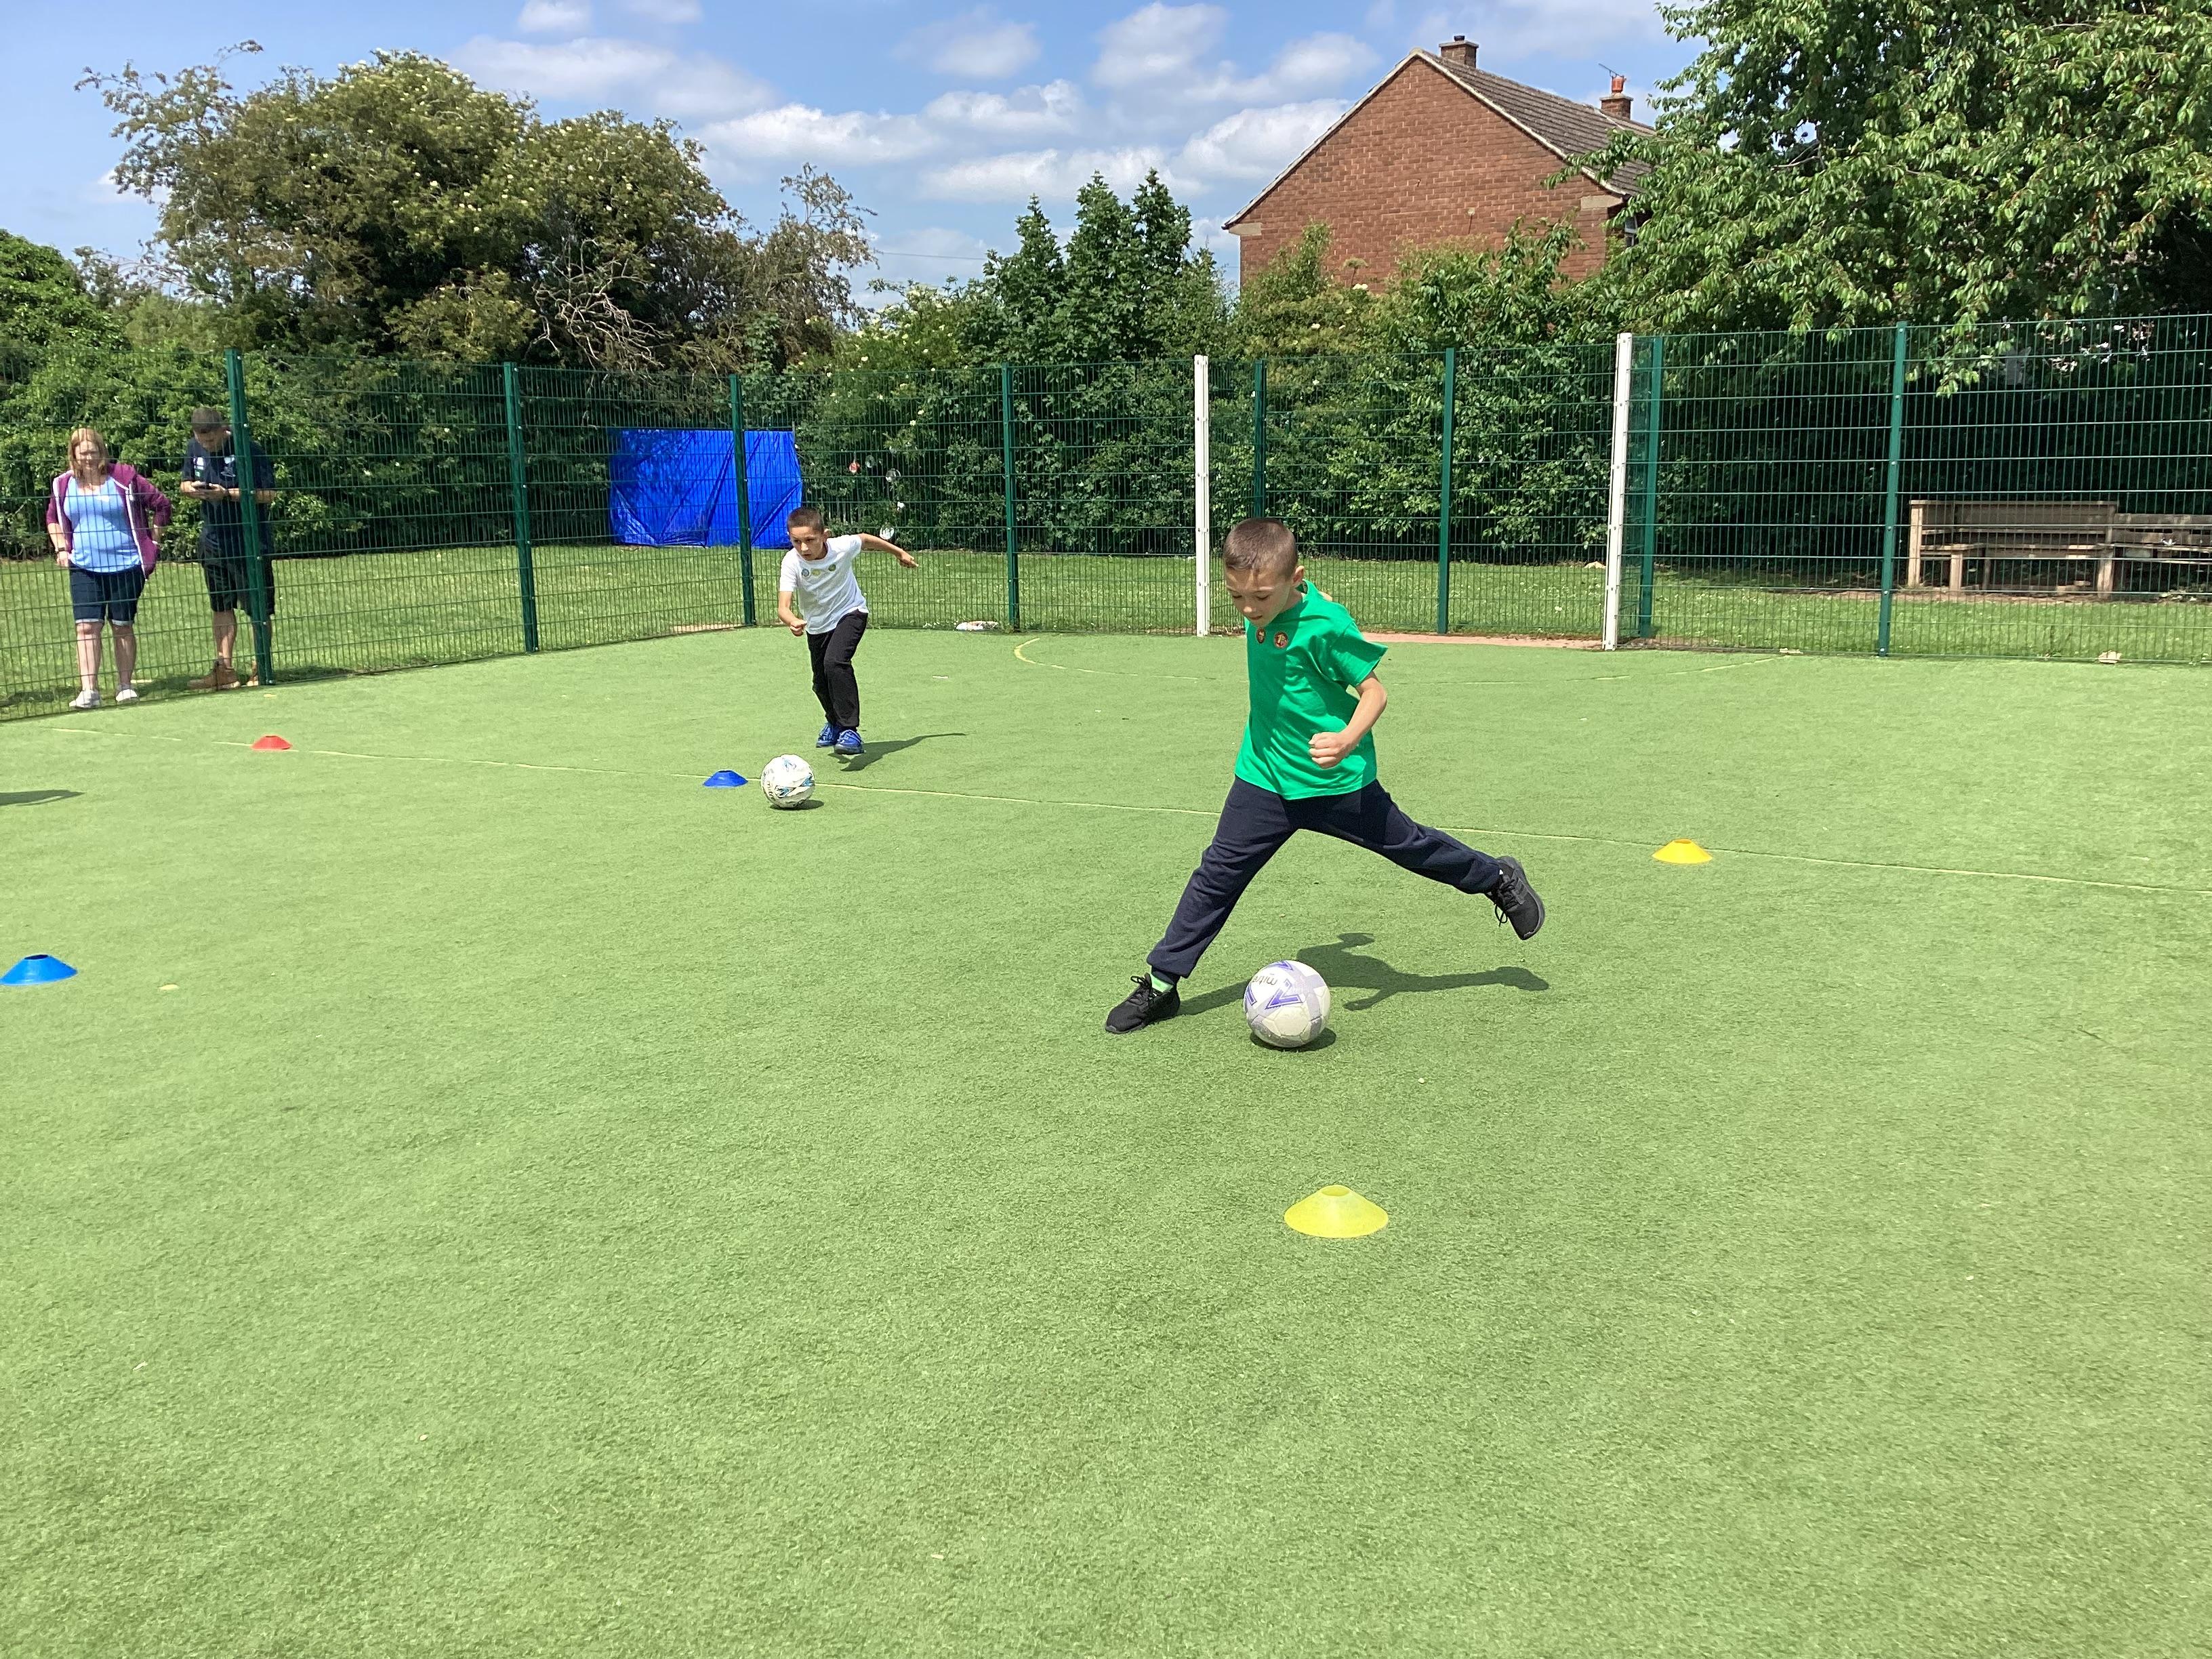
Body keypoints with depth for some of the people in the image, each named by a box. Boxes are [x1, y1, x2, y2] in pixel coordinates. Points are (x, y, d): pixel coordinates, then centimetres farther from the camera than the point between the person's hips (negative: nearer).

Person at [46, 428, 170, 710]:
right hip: (84, 568, 2)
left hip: (126, 565, -2)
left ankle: (125, 686, 19)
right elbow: (53, 518, 21)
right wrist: (61, 548, 7)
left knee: (123, 627, 7)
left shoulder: (124, 477, -6)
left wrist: (151, 543, 2)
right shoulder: (63, 485, 5)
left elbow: (161, 504, 1)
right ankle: (89, 691, -9)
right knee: (87, 626, -7)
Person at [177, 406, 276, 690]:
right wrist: (191, 489, -6)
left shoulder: (249, 450, -14)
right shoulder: (194, 448, 6)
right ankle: (224, 669, 15)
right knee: (221, 606, 11)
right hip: (213, 538, 7)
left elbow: (269, 495, -14)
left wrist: (228, 494, -23)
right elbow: (185, 484, 19)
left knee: (258, 608, 0)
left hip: (249, 541, -7)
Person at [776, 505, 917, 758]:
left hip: (850, 613, -3)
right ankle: (834, 722, 48)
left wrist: (899, 552, 12)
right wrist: (792, 621, -60)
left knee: (835, 662, -30)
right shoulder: (792, 562, -28)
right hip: (817, 624, 3)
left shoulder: (842, 547, -27)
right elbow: (783, 607, -36)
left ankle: (850, 731, -26)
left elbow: (865, 539, -3)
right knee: (821, 683, 14)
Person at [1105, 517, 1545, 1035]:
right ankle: (1162, 982, 8)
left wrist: (1349, 740, -36)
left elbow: (1374, 691, -20)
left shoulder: (1325, 624, -24)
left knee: (1407, 844, 14)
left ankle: (1499, 880, 40)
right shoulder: (1260, 612, -5)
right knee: (1217, 874, 1)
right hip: (1266, 778, 5)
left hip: (1338, 780, -5)